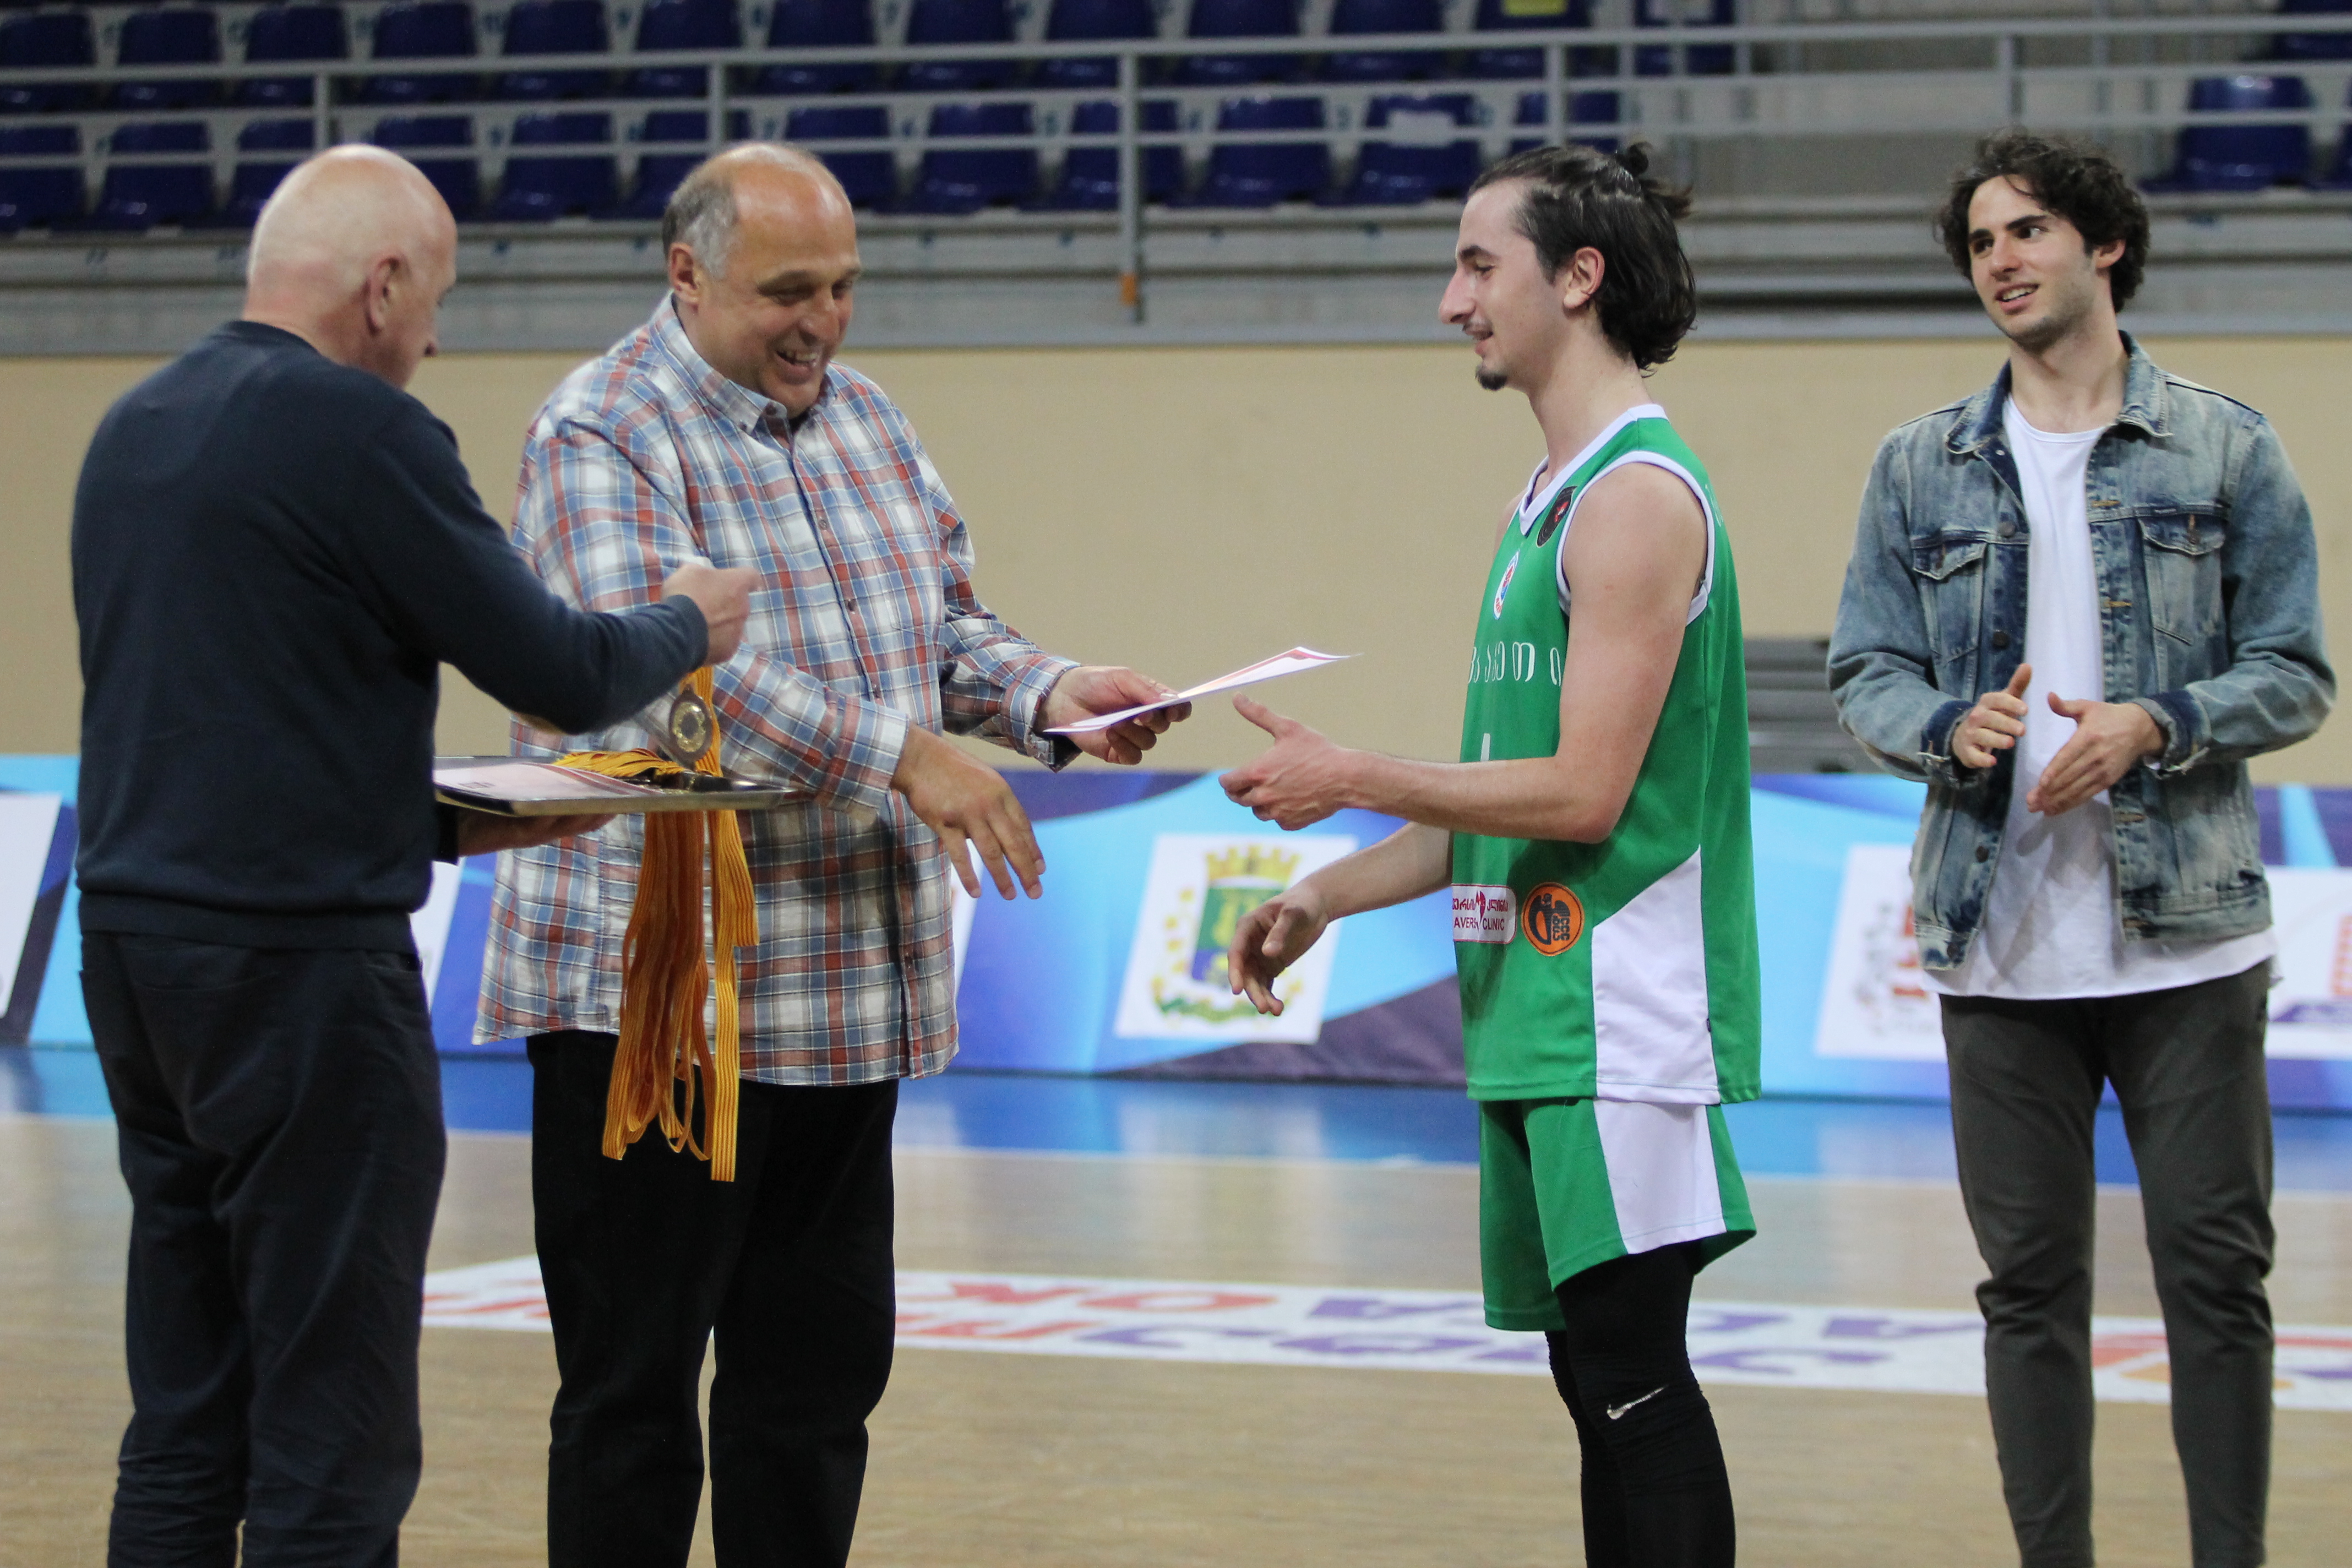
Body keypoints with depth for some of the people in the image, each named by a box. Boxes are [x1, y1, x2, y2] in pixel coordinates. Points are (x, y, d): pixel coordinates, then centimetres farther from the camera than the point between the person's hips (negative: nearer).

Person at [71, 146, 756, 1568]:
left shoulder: (136, 429, 13)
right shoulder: (356, 430, -12)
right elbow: (558, 672, -9)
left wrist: (439, 822, 20)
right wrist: (688, 627, 11)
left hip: (134, 947, 8)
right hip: (301, 966, -8)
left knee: (183, 1439, 12)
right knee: (333, 1452, -3)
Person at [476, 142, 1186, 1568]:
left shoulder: (867, 420, 14)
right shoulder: (603, 436, -11)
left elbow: (945, 621, 19)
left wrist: (1047, 696, -2)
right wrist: (902, 755, -29)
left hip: (852, 993, 8)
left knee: (822, 1371, 12)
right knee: (635, 1382, -2)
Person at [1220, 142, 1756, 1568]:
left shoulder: (1640, 495, -13)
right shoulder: (1556, 497, 18)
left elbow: (1585, 794, -18)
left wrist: (1353, 780, -12)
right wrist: (1329, 896, 16)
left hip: (1619, 1008, -10)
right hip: (1539, 1013, 10)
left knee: (1633, 1371, -9)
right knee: (1600, 1371, 11)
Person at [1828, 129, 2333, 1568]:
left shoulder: (2225, 450, 3)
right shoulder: (1922, 467, 9)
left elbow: (2294, 674, 1)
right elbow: (1866, 670, 7)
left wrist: (2153, 727, -16)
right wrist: (1953, 728, -14)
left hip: (2185, 935, -2)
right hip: (1999, 944, 2)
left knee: (2217, 1271, 0)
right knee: (2031, 1283, 6)